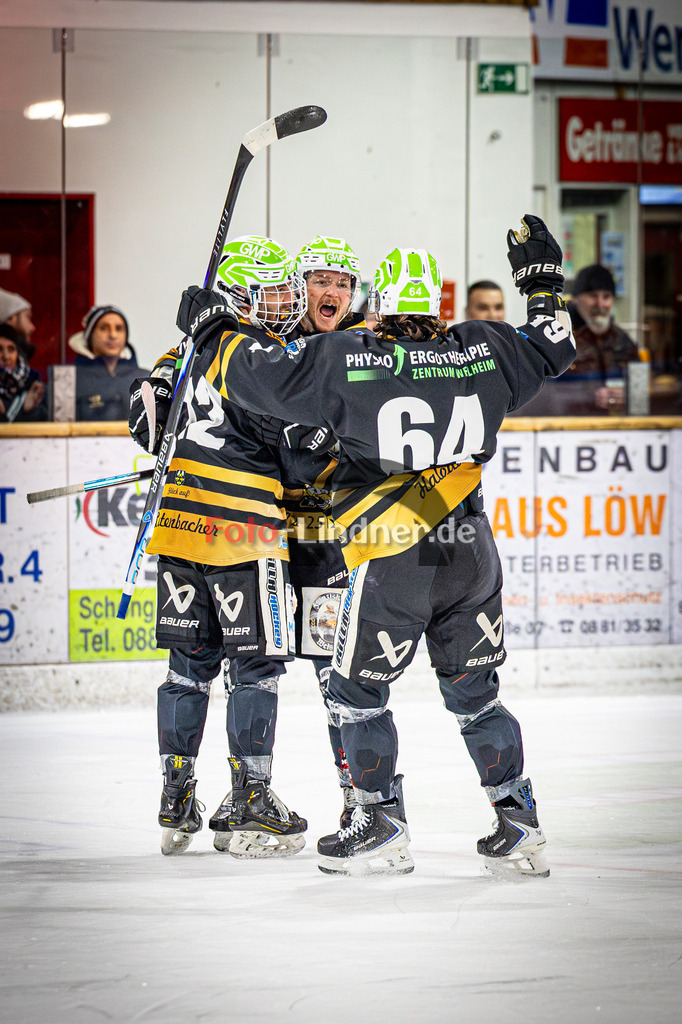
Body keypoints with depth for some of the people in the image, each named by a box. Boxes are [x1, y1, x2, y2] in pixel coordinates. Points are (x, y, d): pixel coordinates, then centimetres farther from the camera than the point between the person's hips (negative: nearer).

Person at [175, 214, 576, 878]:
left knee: (357, 690, 11)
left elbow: (261, 374, -1)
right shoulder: (484, 352, 2)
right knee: (473, 693, 16)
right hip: (472, 560, 4)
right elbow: (551, 349, 18)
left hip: (391, 566, -4)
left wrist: (214, 331, 16)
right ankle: (518, 825, 14)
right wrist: (542, 282, 33)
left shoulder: (345, 360, -8)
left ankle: (383, 827, 11)